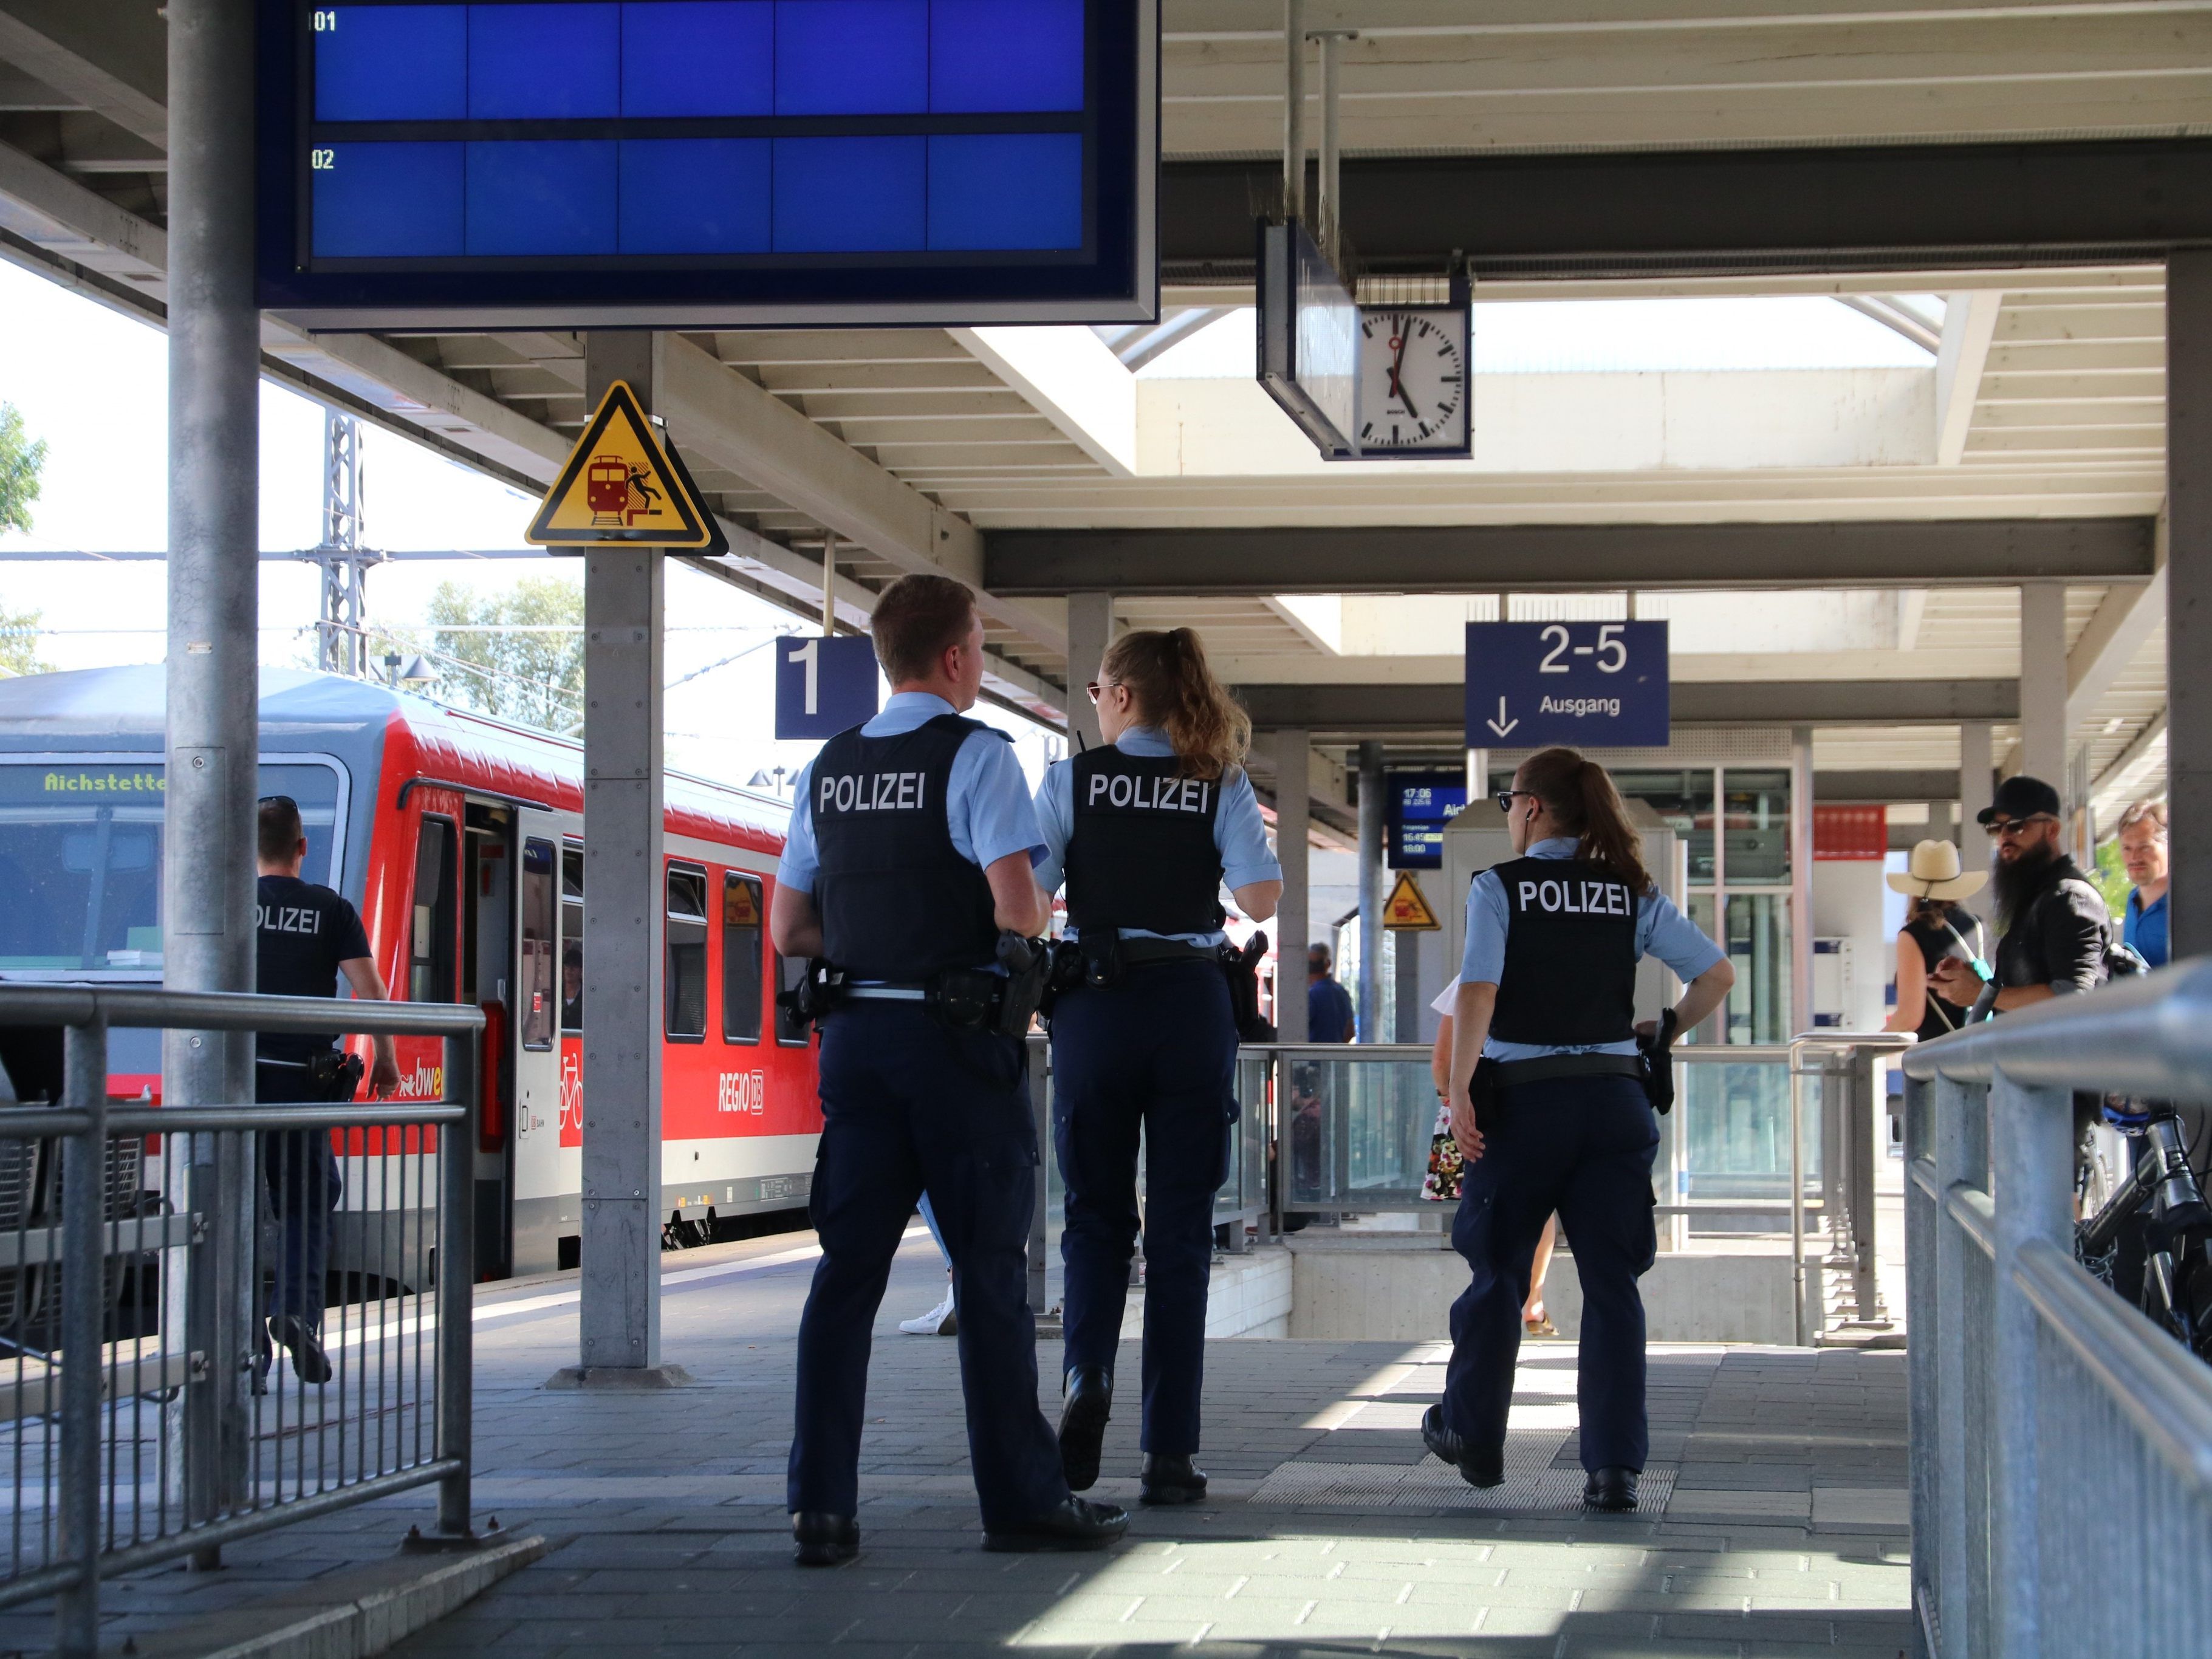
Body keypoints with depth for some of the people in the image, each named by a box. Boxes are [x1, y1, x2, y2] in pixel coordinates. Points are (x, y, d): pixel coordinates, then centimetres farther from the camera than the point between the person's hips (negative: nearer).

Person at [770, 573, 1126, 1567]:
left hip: (856, 1030, 6)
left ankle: (820, 1507, 1)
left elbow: (788, 930, 12)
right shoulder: (975, 756, -8)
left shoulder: (829, 769, 11)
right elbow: (1016, 906, -18)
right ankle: (1022, 1498, 6)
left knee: (848, 1265, 5)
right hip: (958, 1036, -5)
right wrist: (1037, 925, 3)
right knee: (989, 1270, 1)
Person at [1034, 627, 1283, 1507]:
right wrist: (1219, 839, 11)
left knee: (1096, 1213, 14)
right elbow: (1261, 898, -6)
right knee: (1180, 1228, 4)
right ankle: (1169, 1453, 1)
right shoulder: (1221, 784, 3)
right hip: (1192, 1005, 1)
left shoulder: (1072, 780, 1)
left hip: (1095, 1005, 0)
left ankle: (1086, 1375, -13)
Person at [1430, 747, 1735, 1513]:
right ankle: (1615, 1465, -4)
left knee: (1497, 1271, 14)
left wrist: (1459, 1091, -13)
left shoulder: (1499, 887, -4)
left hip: (1522, 1099, -2)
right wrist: (1665, 1032, 15)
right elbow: (1717, 973, 0)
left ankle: (1472, 1435, 29)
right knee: (1610, 1283, 3)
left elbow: (1477, 993, -15)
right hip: (1614, 1099, 2)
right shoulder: (1633, 893, 6)